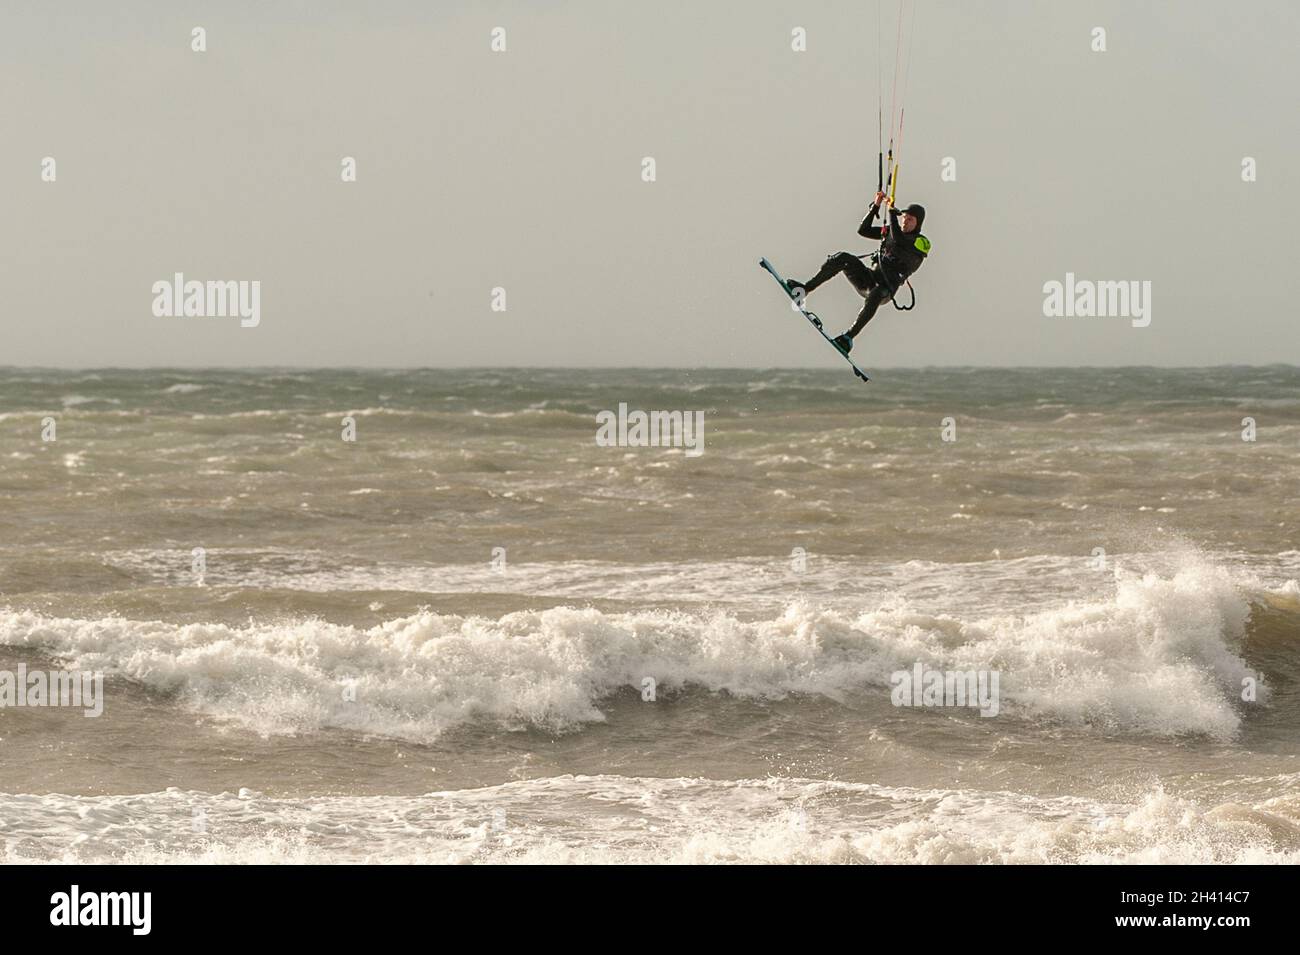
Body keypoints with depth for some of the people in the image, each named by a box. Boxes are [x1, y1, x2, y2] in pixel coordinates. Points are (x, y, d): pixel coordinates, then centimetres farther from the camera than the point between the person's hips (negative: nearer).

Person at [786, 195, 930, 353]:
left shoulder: (922, 242, -4)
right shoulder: (892, 232, 17)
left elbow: (898, 241, -22)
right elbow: (863, 230, 12)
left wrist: (892, 212, -15)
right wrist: (875, 207, 3)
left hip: (885, 289, -6)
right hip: (867, 279, 6)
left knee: (875, 295, -42)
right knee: (843, 258, -19)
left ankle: (849, 337, -40)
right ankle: (804, 289, -24)